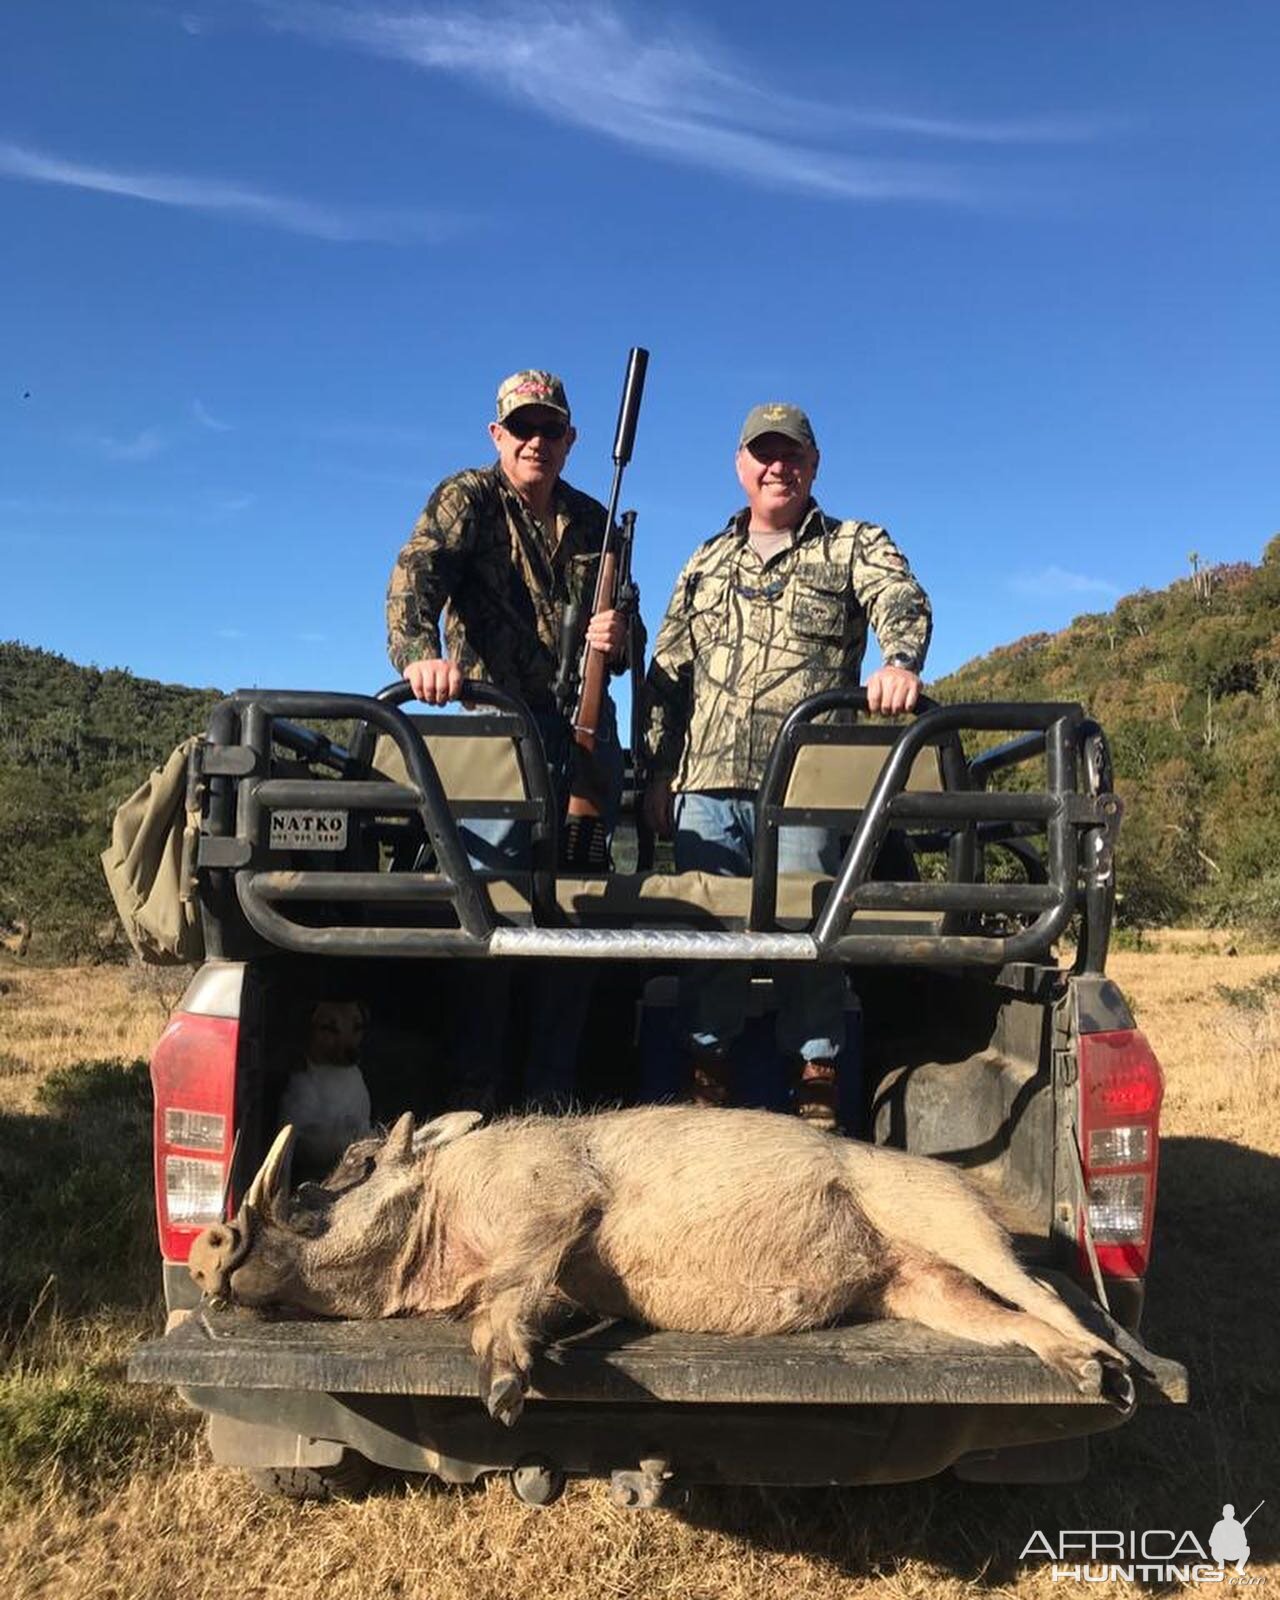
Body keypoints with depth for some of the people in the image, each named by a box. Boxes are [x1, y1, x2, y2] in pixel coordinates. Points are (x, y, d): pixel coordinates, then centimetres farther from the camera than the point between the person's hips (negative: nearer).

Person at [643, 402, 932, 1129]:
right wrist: (660, 773, 12)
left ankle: (817, 1074, 8)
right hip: (707, 779, 3)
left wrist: (901, 662, -33)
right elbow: (668, 674, 19)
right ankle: (708, 1068, 14)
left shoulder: (856, 546, 12)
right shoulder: (706, 561, 21)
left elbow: (902, 601, -10)